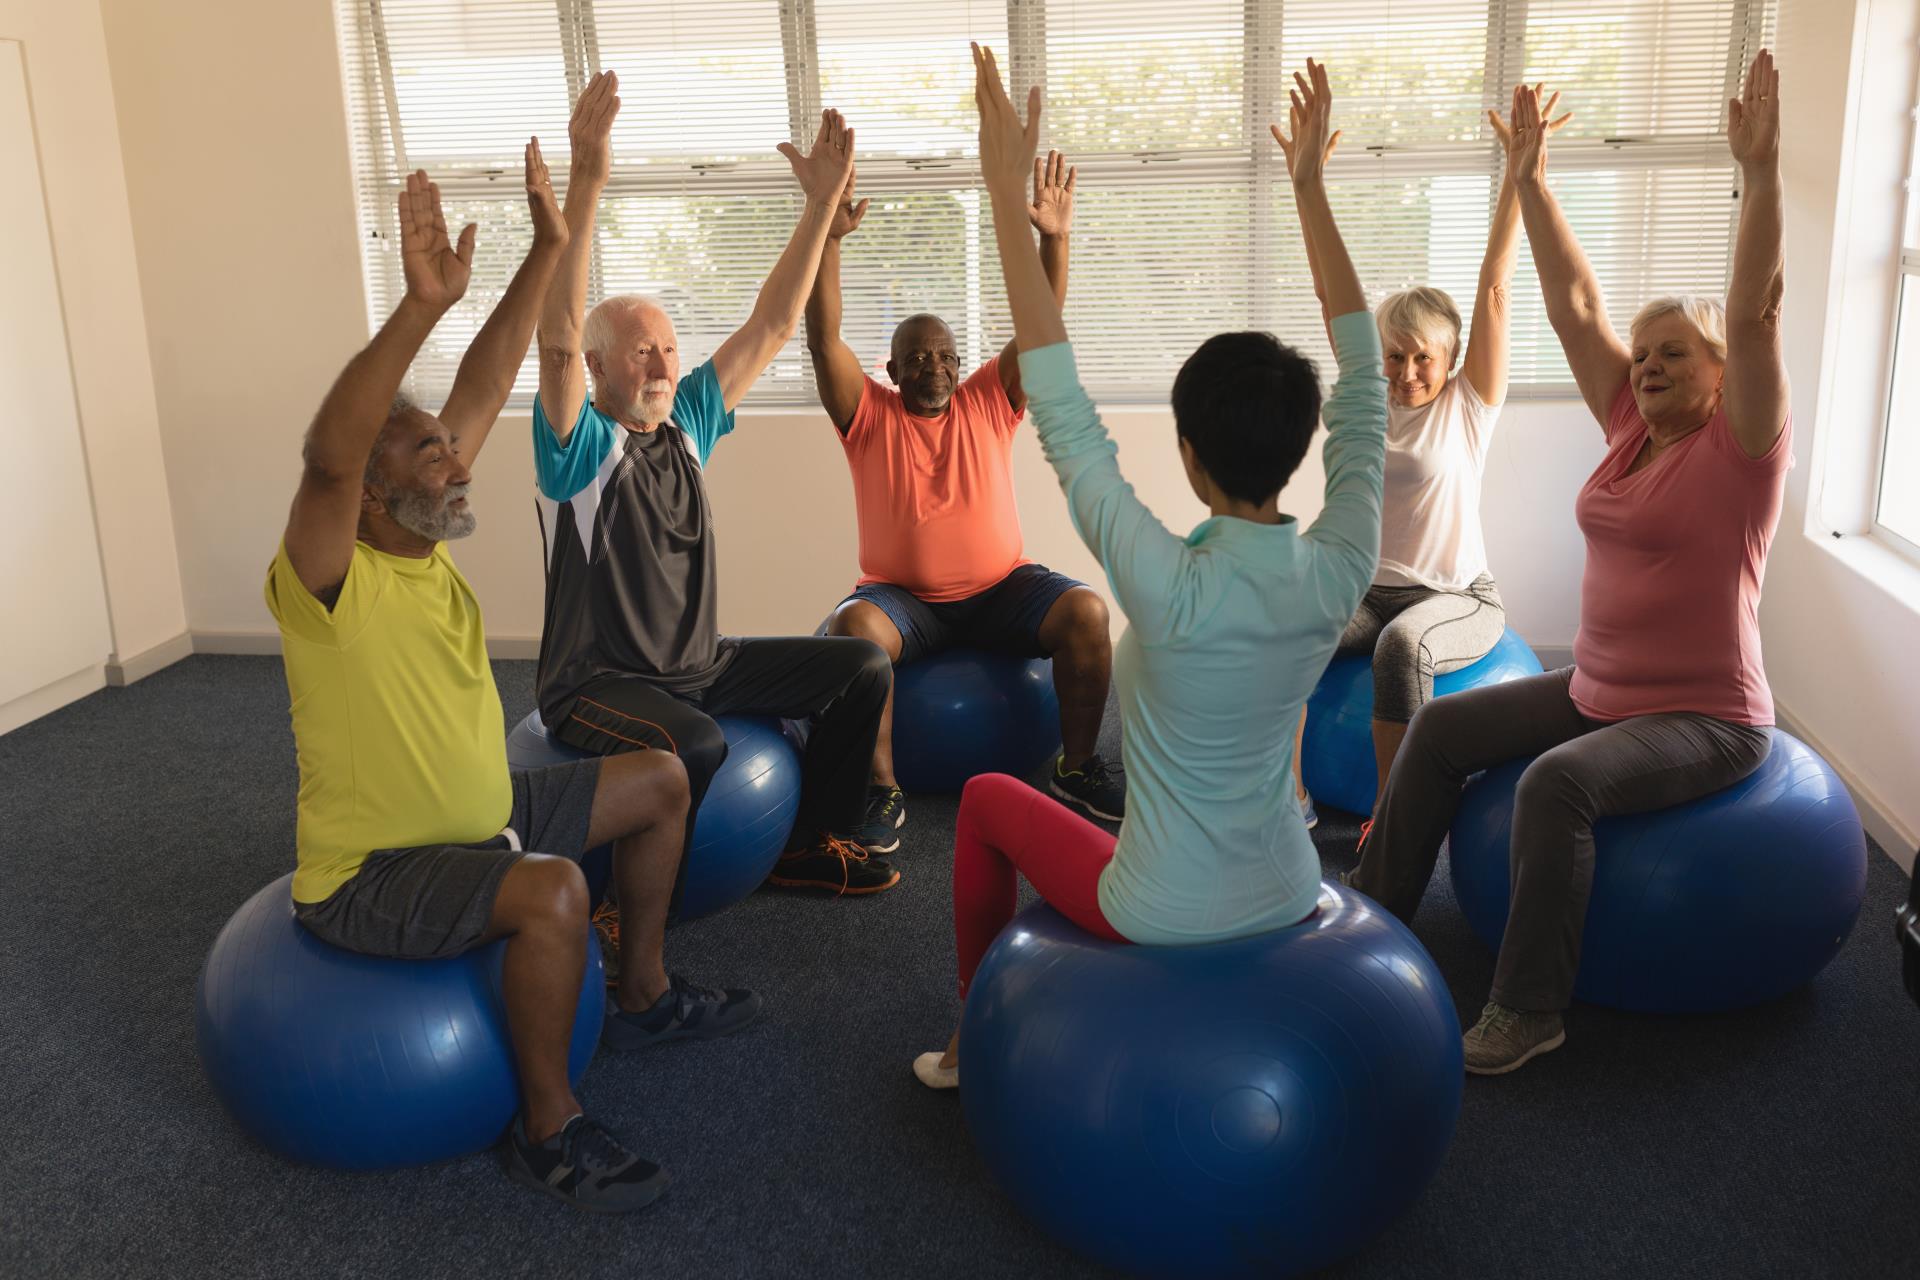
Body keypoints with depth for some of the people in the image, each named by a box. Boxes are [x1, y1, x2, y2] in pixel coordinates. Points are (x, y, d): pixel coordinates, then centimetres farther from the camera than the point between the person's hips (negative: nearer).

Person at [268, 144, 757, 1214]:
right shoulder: (328, 579, -22)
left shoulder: (425, 544, -1)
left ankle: (644, 997, 27)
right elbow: (329, 453, -43)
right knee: (554, 890, -35)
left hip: (479, 823, 9)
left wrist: (548, 251, -3)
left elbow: (484, 390, -1)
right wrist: (424, 303, -51)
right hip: (372, 874, -9)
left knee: (662, 780, 13)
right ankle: (549, 1129, -13)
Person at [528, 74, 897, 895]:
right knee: (695, 743, -37)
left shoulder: (687, 420, 7)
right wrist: (585, 182, -39)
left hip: (700, 664, 7)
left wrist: (822, 202, -4)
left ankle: (811, 848, 11)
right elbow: (559, 338, -29)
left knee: (861, 669, -2)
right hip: (598, 683, -7)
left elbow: (771, 327, 4)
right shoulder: (580, 445, -11)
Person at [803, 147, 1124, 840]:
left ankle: (1076, 768, -6)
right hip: (901, 596, -1)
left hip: (999, 588, 2)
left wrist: (1054, 239, -16)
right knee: (854, 628, -34)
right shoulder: (869, 415, 1)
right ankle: (882, 790, -20)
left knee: (1086, 610, -24)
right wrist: (829, 237, -22)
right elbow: (823, 339, -12)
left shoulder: (987, 401, 6)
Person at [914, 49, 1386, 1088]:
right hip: (1286, 896, 5)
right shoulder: (1339, 573, -17)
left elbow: (1061, 415, -25)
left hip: (1164, 916, -5)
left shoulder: (1171, 589, -30)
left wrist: (1008, 194, -22)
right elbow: (1364, 391, -6)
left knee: (989, 797, 21)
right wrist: (1311, 189, -3)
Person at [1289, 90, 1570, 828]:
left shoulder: (1469, 405, -2)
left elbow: (1494, 290, -10)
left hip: (1456, 597, -3)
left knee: (1403, 644, -37)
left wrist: (1522, 169, -16)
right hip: (1369, 591, 4)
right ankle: (1290, 802, -17)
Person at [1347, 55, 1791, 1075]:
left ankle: (1528, 1009, -19)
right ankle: (1375, 919, 11)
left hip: (1706, 717, -8)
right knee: (1441, 729, 0)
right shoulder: (1633, 428, 7)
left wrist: (1759, 168, -33)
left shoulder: (1742, 446, -10)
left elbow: (1751, 313, -25)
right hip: (1596, 689, 8)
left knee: (1557, 782, -32)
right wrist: (1530, 179, 0)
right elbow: (1575, 306, 3)